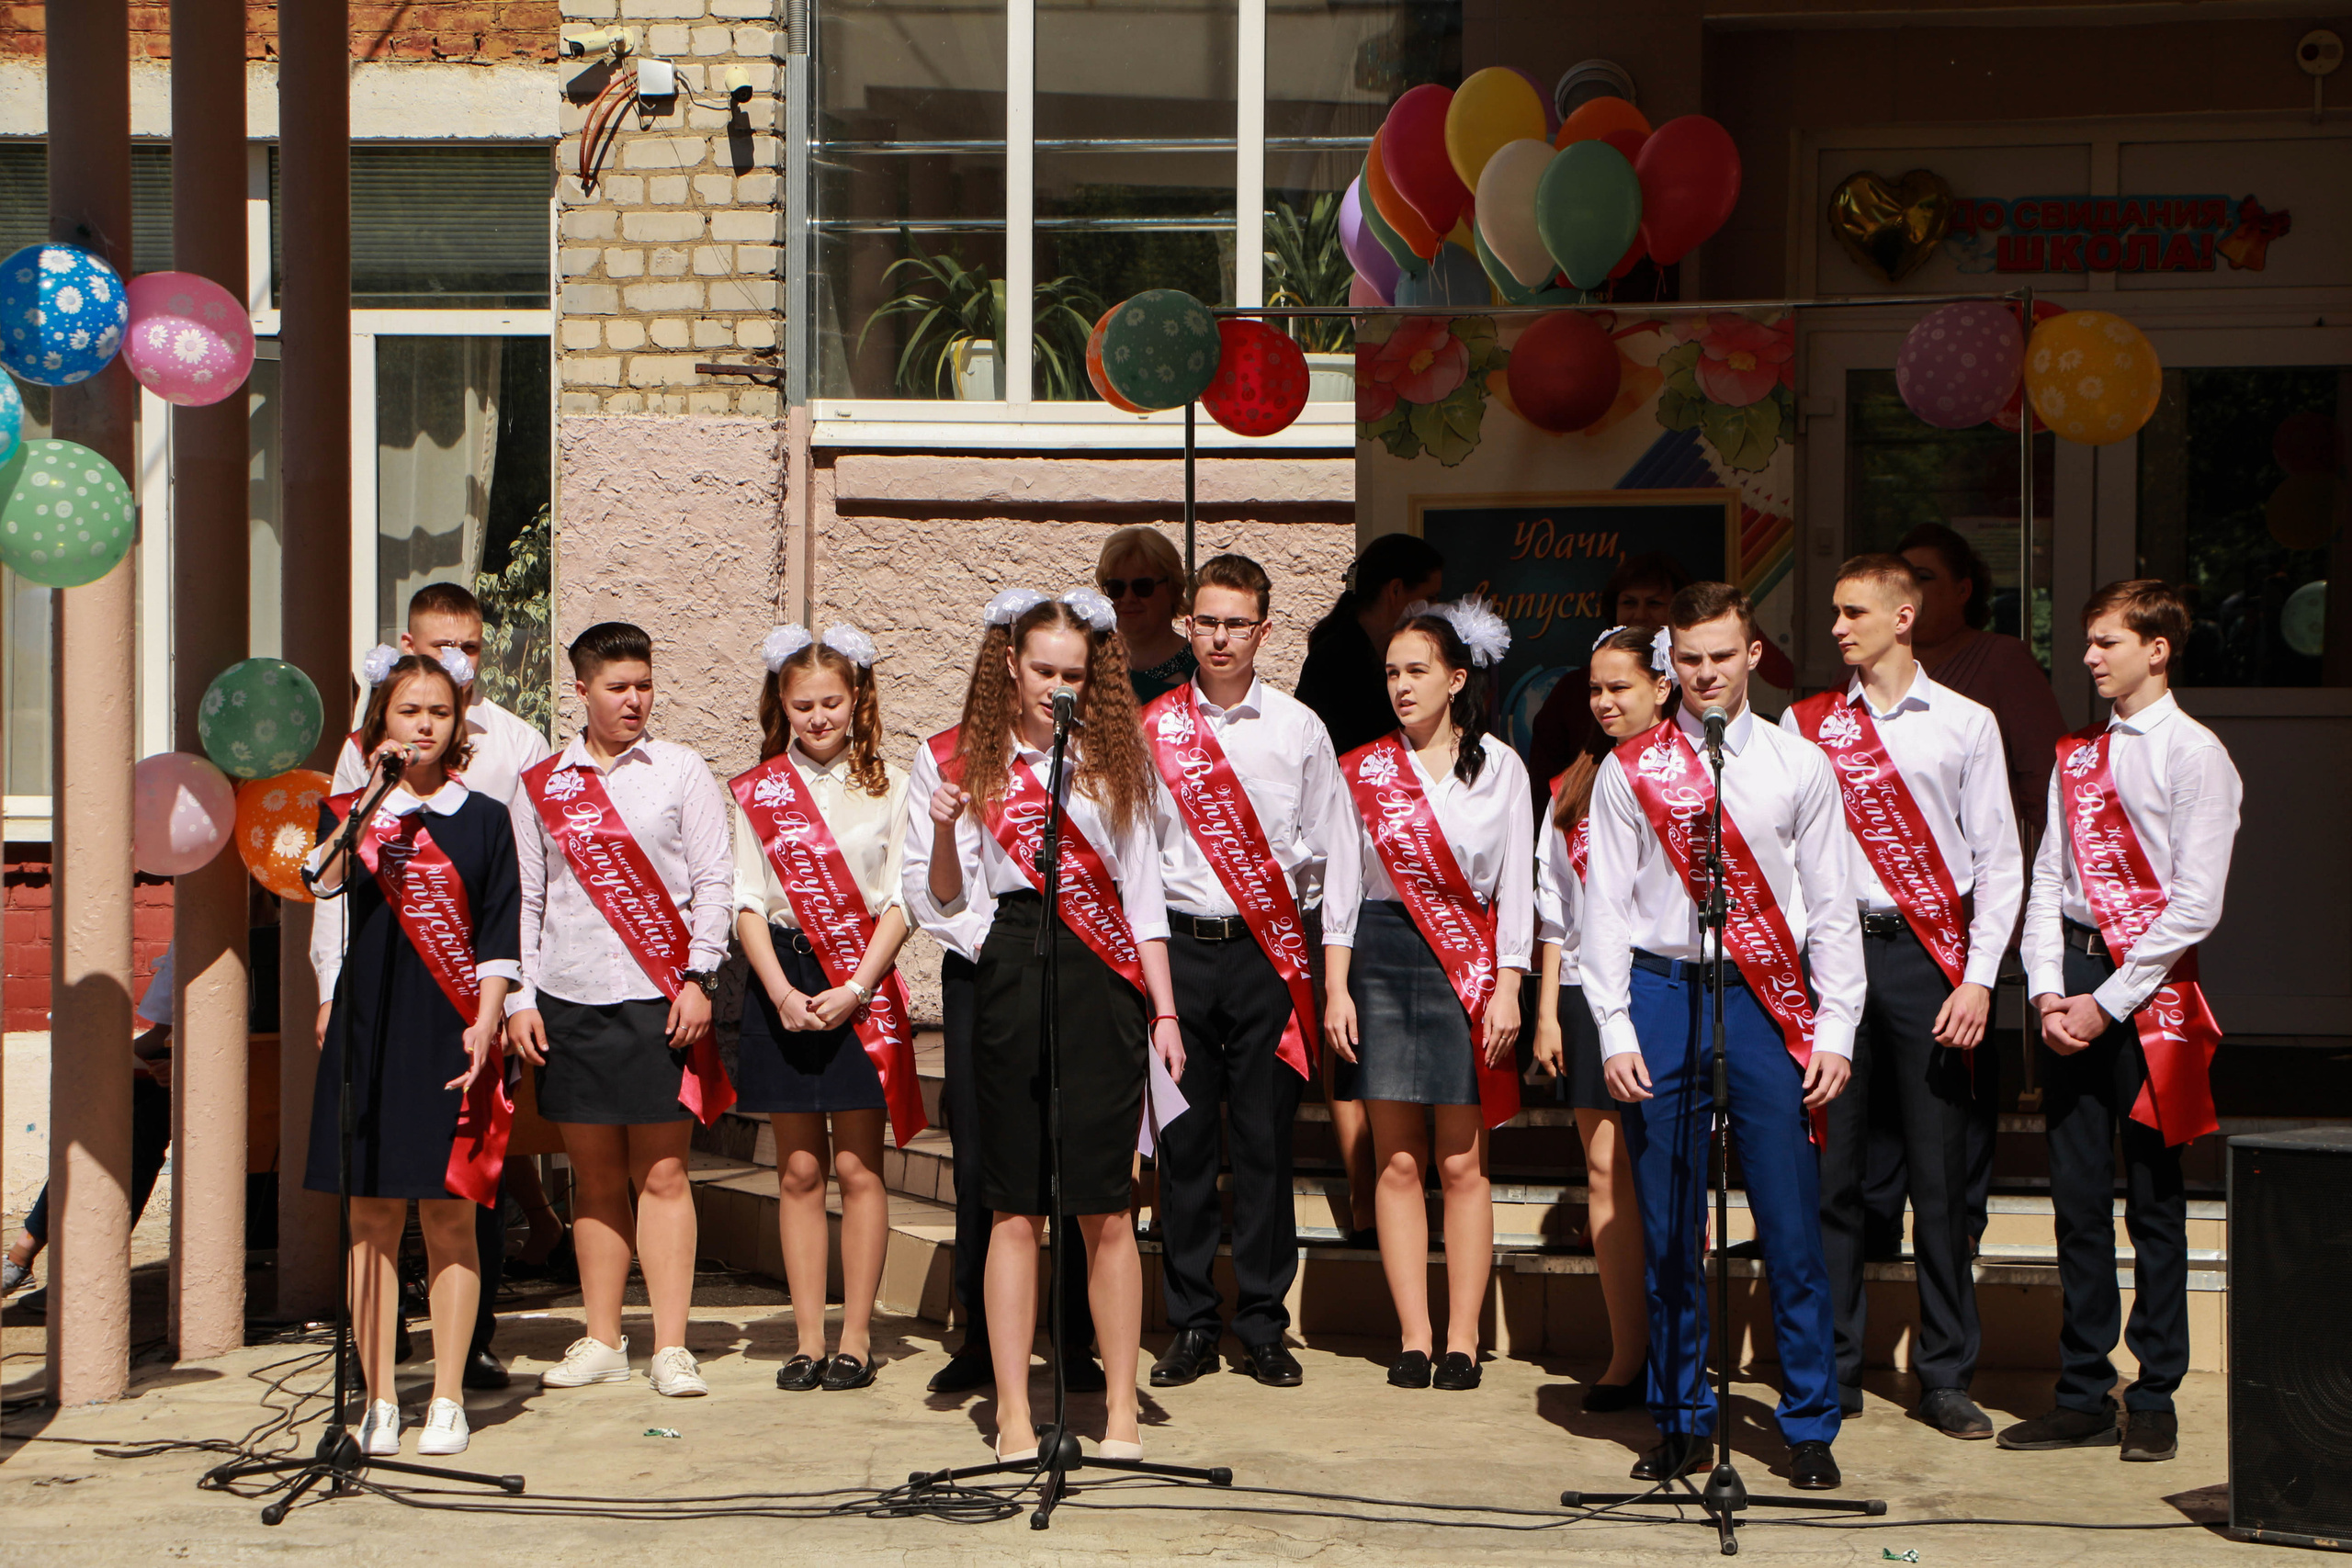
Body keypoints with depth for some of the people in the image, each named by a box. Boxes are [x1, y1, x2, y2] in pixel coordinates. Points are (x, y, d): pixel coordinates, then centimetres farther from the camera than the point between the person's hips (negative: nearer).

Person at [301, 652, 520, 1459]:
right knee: (373, 1219, 4)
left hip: (453, 1037, -1)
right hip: (369, 1030, 1)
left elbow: (499, 938, 3)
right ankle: (378, 1399, 10)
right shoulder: (350, 811, 7)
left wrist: (484, 1025, -8)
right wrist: (375, 794, -19)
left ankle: (447, 1399, 7)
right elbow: (324, 879, -15)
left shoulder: (484, 818, 6)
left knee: (449, 1222, 1)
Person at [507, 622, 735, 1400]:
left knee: (661, 1174, -2)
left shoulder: (681, 772, 4)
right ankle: (602, 1341, 16)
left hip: (658, 999, -2)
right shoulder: (540, 786, 10)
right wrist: (519, 999, 5)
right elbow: (525, 898, 12)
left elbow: (714, 882, 2)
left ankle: (672, 1345, 1)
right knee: (594, 1176, 8)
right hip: (568, 1000, 2)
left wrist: (698, 979, -6)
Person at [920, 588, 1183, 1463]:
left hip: (1104, 986, 0)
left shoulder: (1113, 760, 9)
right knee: (1018, 1207, 1)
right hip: (1013, 978, 0)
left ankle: (1121, 1412, 7)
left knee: (1106, 1208, 0)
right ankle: (1013, 1413, 7)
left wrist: (1164, 1011, 5)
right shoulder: (974, 763, 7)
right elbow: (950, 900, 6)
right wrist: (945, 833, -13)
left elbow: (1143, 895, 11)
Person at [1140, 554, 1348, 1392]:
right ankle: (1191, 1323, 11)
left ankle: (1263, 1324, 9)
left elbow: (1329, 845, 11)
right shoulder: (1153, 728, 5)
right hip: (1177, 945, 0)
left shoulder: (1298, 727, 7)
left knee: (1263, 1138, 1)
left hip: (1267, 950, 0)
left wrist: (1277, 890, 1)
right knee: (1183, 1140, 2)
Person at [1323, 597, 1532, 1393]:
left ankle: (1462, 1338, 5)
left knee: (1462, 1162, 0)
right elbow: (1341, 882, 6)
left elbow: (1515, 886, 3)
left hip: (1468, 964, -1)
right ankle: (1413, 1336, 6)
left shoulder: (1498, 766, 4)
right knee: (1398, 1161, 1)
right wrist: (1336, 988, -1)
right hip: (1382, 959, 1)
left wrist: (1507, 989, -4)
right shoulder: (1364, 769, 7)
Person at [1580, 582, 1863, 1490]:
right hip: (1663, 996, 0)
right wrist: (1615, 1030, -3)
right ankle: (1681, 1421, 16)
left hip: (1769, 1004, 0)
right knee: (1667, 1226, 5)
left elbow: (1831, 910, 8)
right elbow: (1605, 907, 5)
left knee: (1792, 1225, -1)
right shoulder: (1630, 771, 5)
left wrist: (1835, 1030, 1)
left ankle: (1810, 1428, 10)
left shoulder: (1799, 766, 7)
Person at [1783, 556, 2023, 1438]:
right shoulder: (1805, 724, 10)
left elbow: (2000, 861, 3)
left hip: (1927, 958, -1)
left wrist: (1980, 978, -6)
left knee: (1940, 1174, 0)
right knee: (1830, 1168, 2)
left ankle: (1946, 1377, 9)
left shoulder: (1965, 724, 5)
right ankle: (1832, 1372, 11)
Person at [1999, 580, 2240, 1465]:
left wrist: (2108, 1003, -13)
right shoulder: (2077, 758, 14)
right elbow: (2048, 879, 13)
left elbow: (2195, 904, -11)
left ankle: (2155, 1401, 8)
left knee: (2153, 1202, 0)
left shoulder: (2195, 756, -5)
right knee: (2077, 1198, 7)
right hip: (2071, 990, 6)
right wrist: (2048, 991, -2)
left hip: (2148, 991, -6)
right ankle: (2083, 1397, 13)